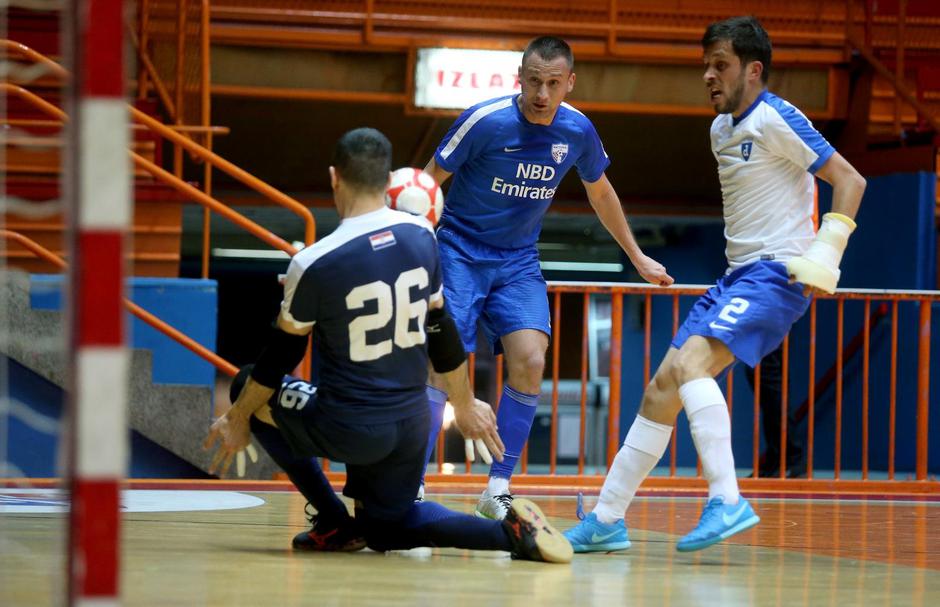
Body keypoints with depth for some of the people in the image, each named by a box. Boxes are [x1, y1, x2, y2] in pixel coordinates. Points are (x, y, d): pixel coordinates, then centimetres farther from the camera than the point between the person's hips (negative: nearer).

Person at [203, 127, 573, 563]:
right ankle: (510, 531, 2)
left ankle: (335, 524, 15)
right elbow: (441, 330, 8)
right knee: (386, 530, 27)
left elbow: (280, 357, -6)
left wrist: (237, 420, 9)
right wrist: (465, 407, 22)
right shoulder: (421, 237, -2)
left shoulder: (314, 264, -17)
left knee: (251, 389, 19)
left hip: (348, 429, -6)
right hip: (412, 425, 6)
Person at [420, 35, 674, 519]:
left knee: (530, 361, -15)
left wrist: (638, 257, 22)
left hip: (518, 262, 3)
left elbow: (600, 193, 15)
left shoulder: (577, 132, -5)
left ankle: (497, 489, -4)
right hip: (459, 252, -3)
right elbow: (428, 181, -9)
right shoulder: (485, 121, -18)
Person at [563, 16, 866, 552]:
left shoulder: (776, 119, -11)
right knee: (662, 387, 5)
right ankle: (607, 521, 11)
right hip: (737, 276, 9)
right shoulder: (721, 130, 16)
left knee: (689, 362, -28)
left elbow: (850, 181, -13)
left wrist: (824, 257, -19)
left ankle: (727, 502, -32)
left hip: (777, 273, -9)